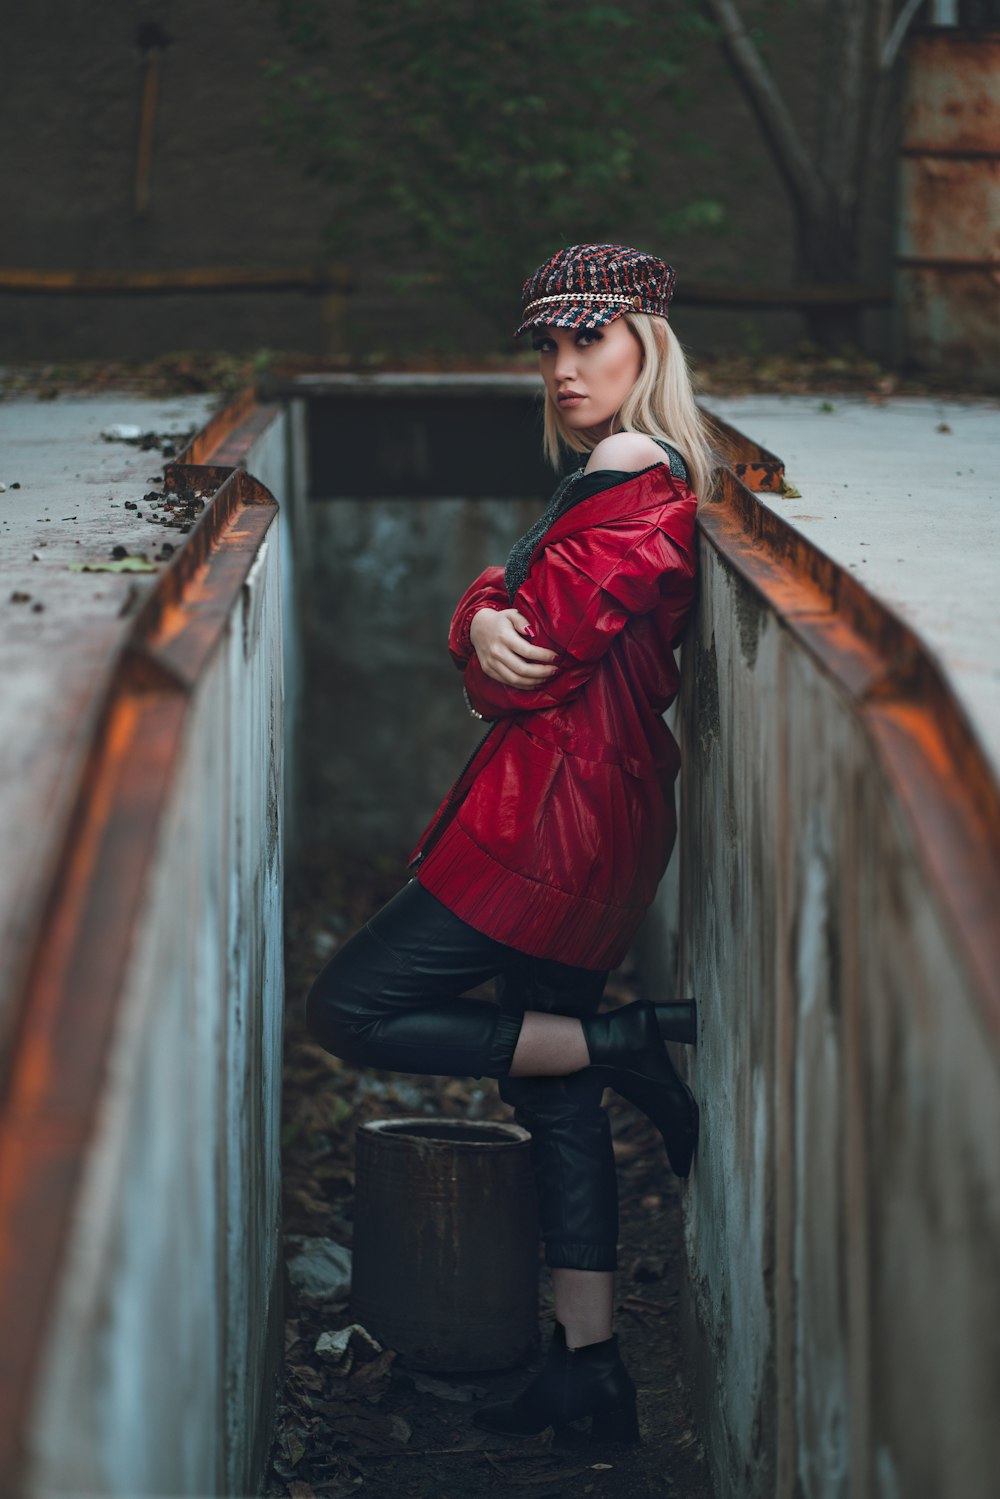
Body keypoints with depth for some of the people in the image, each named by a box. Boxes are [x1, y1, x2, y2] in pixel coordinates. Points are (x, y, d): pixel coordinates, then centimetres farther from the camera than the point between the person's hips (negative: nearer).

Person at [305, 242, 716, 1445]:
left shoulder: (639, 497, -17)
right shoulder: (607, 478, 15)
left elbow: (529, 673, -17)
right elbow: (497, 647, 13)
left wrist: (499, 638, 2)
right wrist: (482, 621, -7)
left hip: (560, 814, -10)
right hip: (566, 811, 10)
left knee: (353, 1009, -6)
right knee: (549, 1093, 12)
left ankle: (629, 1048, -3)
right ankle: (592, 1368, 16)